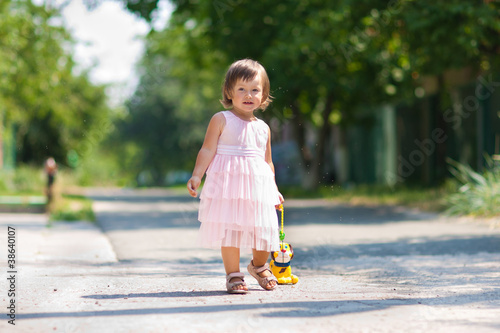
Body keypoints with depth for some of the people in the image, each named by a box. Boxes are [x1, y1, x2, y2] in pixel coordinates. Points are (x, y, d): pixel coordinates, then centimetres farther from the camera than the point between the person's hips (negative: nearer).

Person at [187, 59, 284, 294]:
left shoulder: (263, 128, 13)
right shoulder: (221, 120, -1)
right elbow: (208, 150, -5)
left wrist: (274, 190, 19)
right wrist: (196, 176, -16)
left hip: (258, 186, 4)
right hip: (228, 184, -4)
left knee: (263, 228, 5)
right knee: (230, 229, -5)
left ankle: (259, 265, 33)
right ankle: (233, 275, 10)